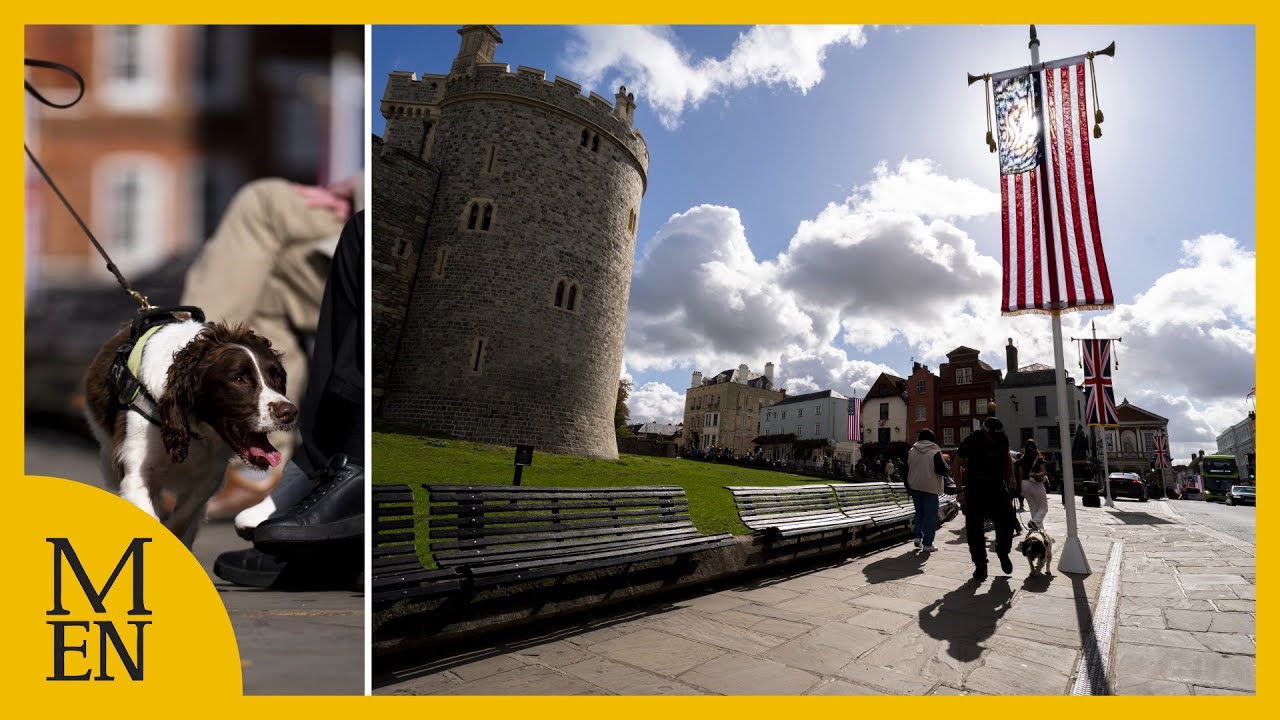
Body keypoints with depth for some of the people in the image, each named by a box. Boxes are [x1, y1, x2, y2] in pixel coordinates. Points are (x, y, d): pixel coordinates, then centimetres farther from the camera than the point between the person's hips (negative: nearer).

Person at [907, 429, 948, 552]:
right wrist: (944, 462, 8)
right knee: (931, 515, 2)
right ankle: (927, 543, 2)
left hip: (915, 487, 5)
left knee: (919, 512, 20)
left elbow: (906, 470, 8)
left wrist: (908, 487, 15)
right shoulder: (935, 452, -11)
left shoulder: (911, 452, 5)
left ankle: (917, 536, 8)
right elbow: (943, 470, -13)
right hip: (930, 488, -5)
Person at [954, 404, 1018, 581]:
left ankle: (1003, 553, 22)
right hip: (974, 490, -3)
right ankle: (980, 564, 12)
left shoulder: (1002, 438, -2)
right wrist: (960, 490, -11)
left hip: (998, 488, 3)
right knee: (974, 528, 0)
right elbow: (957, 465, -7)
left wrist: (1010, 477, 13)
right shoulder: (971, 441, -14)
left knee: (1006, 522, -6)